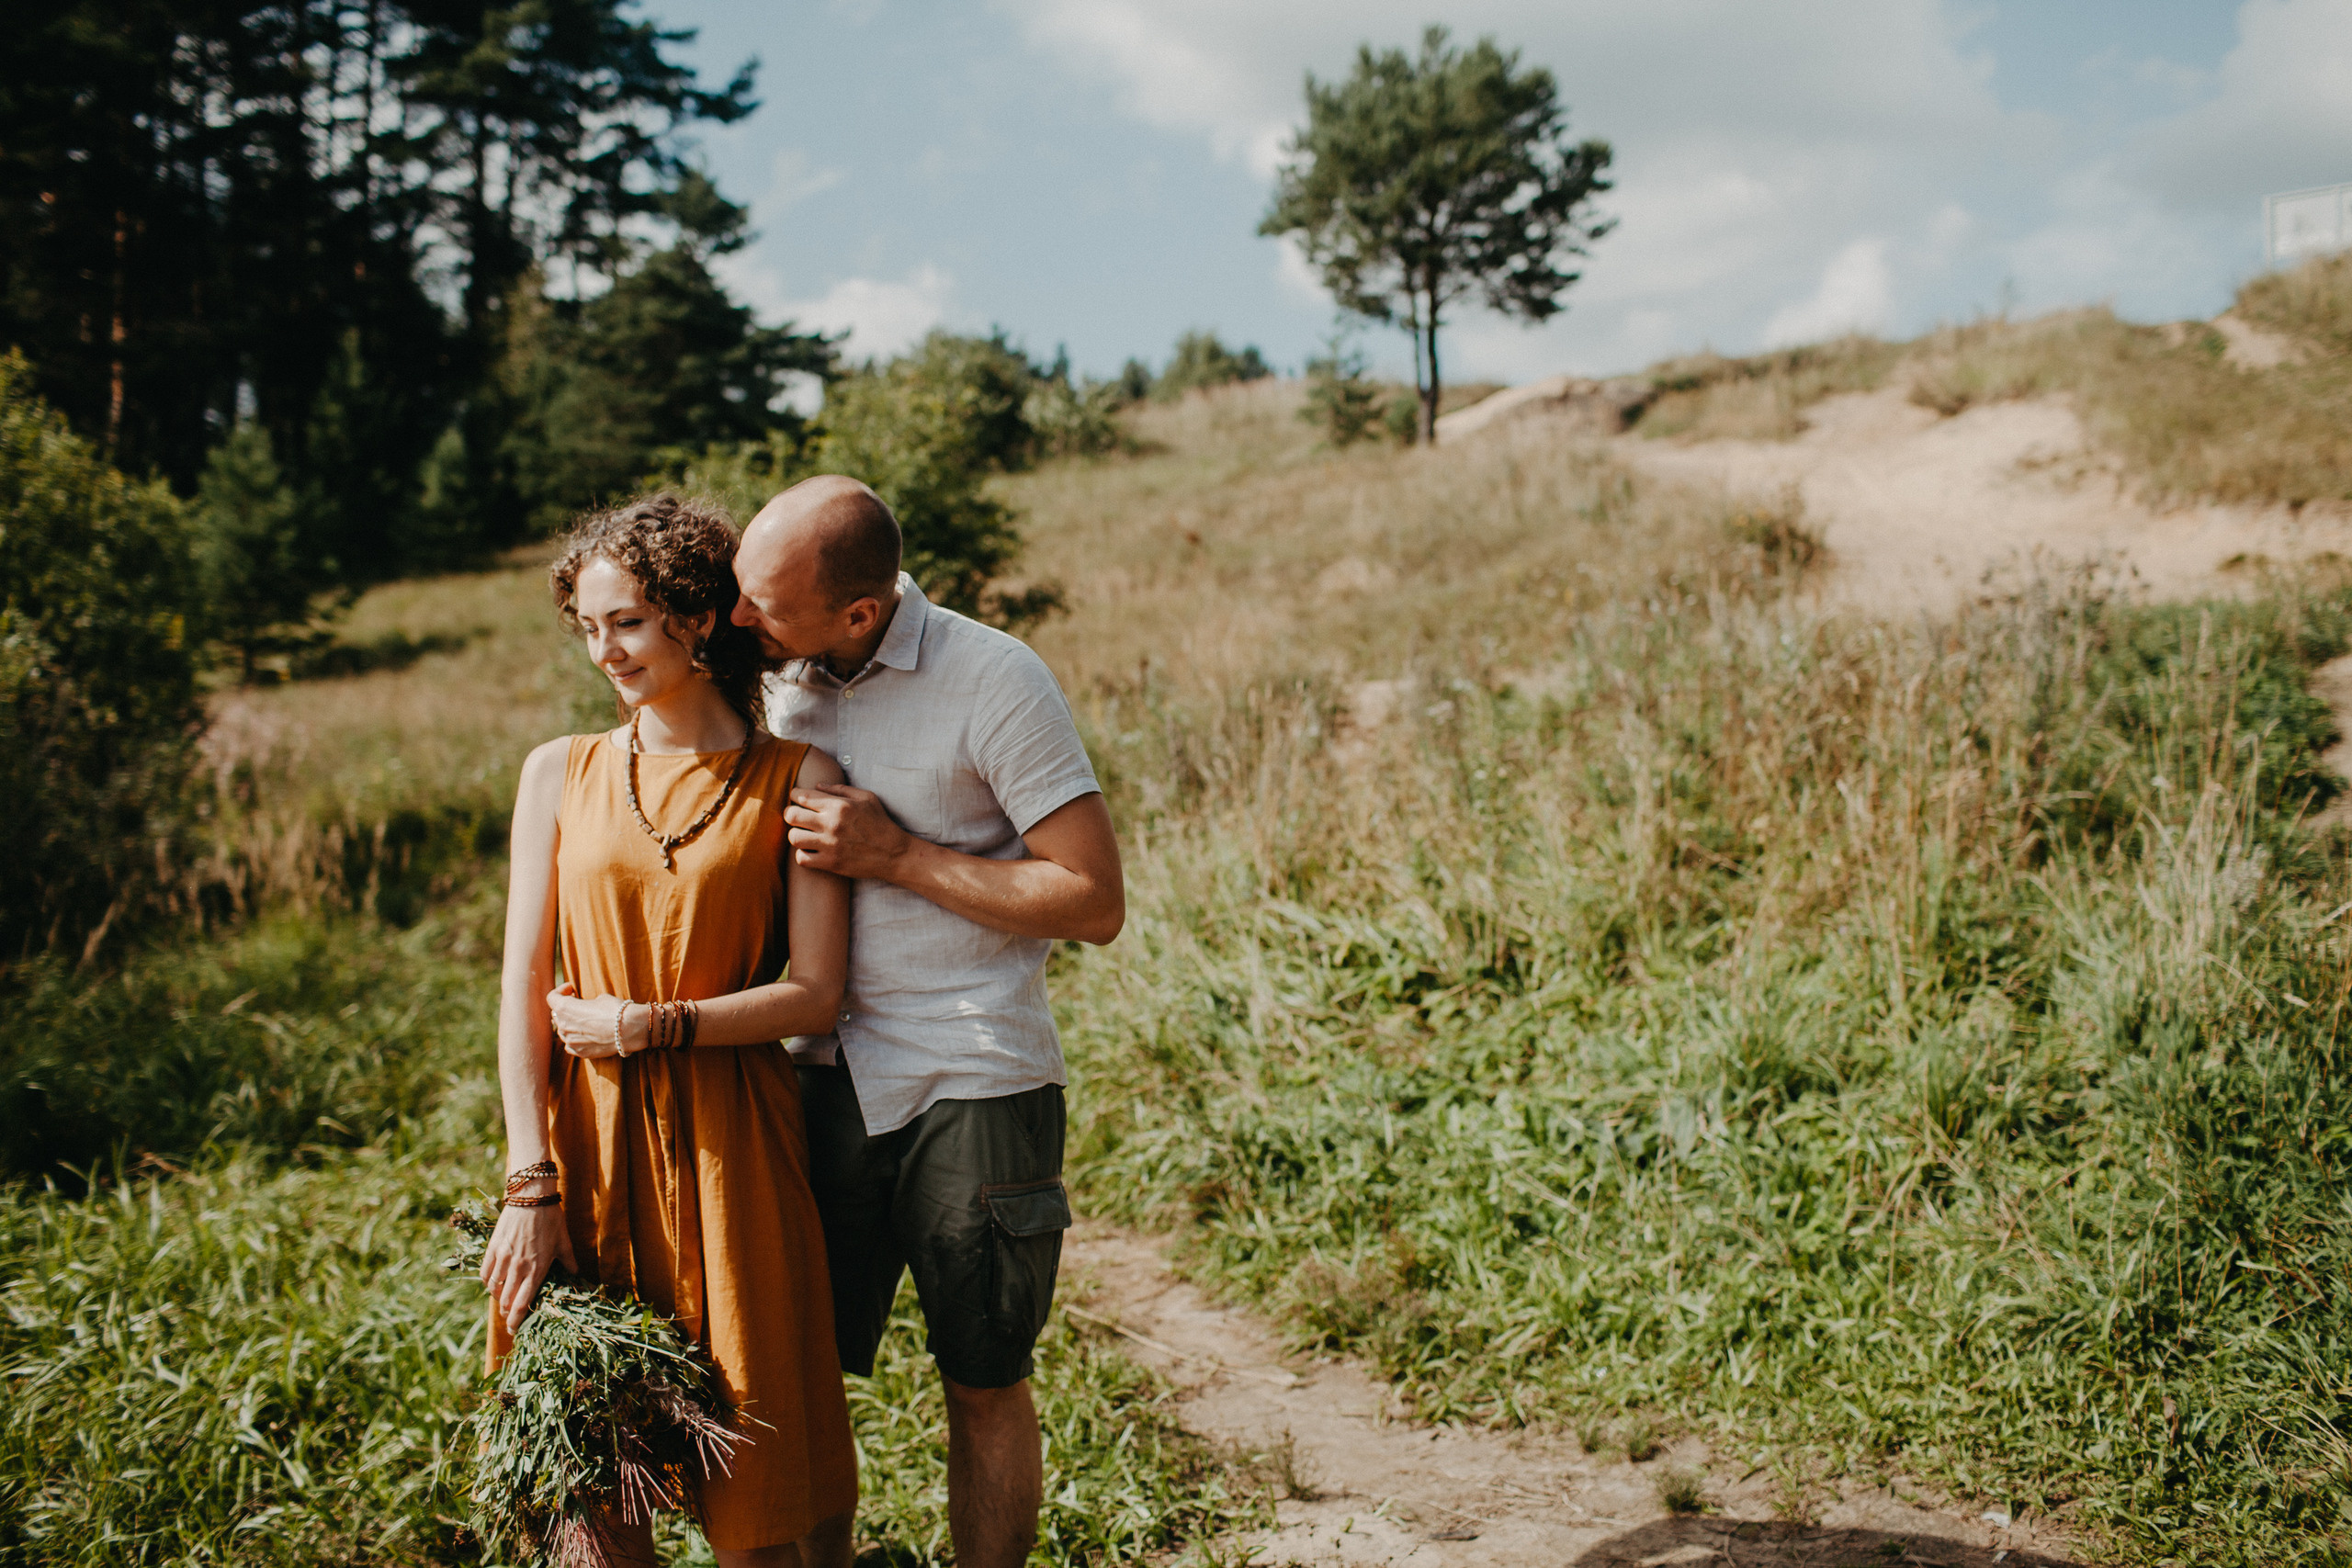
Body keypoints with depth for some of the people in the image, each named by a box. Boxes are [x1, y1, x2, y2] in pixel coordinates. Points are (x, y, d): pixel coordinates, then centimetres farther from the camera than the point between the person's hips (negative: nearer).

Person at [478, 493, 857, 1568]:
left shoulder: (794, 780, -1)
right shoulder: (561, 773, 6)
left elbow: (815, 993, -5)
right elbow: (524, 986, 1)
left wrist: (651, 1024, -11)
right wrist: (530, 1184, -6)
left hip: (731, 1144, -2)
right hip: (587, 1130, 2)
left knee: (754, 1475, 5)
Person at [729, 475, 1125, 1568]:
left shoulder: (993, 681, -12)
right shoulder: (777, 686, 5)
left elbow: (1094, 903, -14)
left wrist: (896, 855, -17)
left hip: (974, 1082, -5)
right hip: (827, 1074, 5)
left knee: (985, 1386, 8)